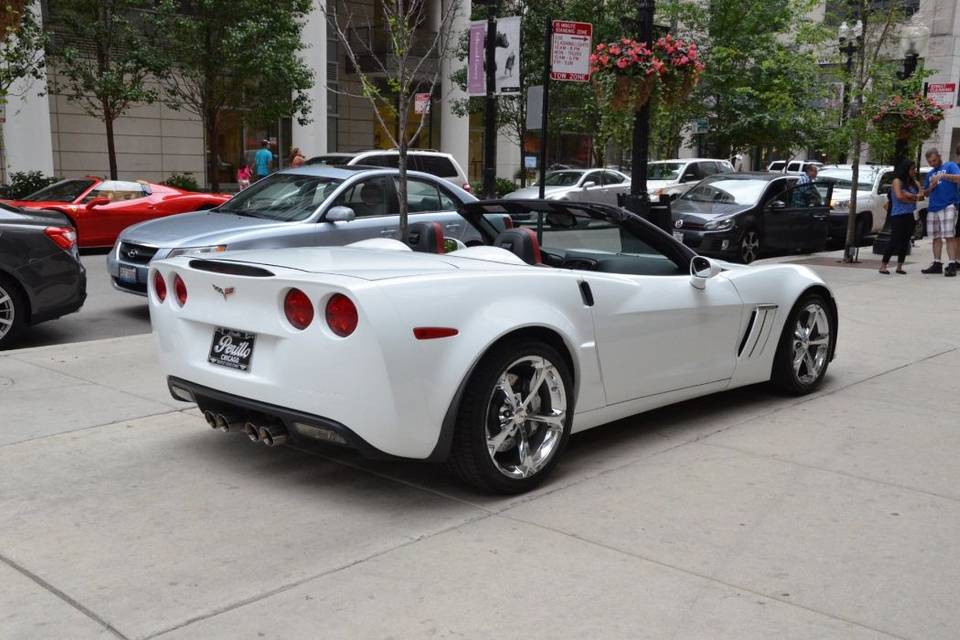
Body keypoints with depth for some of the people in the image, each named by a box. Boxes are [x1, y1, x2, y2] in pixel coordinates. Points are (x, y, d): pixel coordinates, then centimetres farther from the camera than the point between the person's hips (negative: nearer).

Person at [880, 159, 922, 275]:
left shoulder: (915, 183, 12)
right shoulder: (897, 181, -5)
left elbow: (921, 196, 1)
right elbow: (899, 196, -18)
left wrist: (908, 195, -13)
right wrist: (913, 198, -6)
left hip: (911, 216, 6)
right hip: (898, 215, -6)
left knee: (905, 241, 5)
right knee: (895, 240, -9)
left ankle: (899, 266, 10)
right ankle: (883, 266, -6)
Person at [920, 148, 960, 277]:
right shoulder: (930, 174, 21)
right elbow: (925, 193, 24)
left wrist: (942, 175, -20)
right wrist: (930, 188, 2)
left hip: (948, 206, -6)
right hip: (933, 208, 6)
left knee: (949, 236, -11)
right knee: (936, 237, 8)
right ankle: (937, 264, 12)